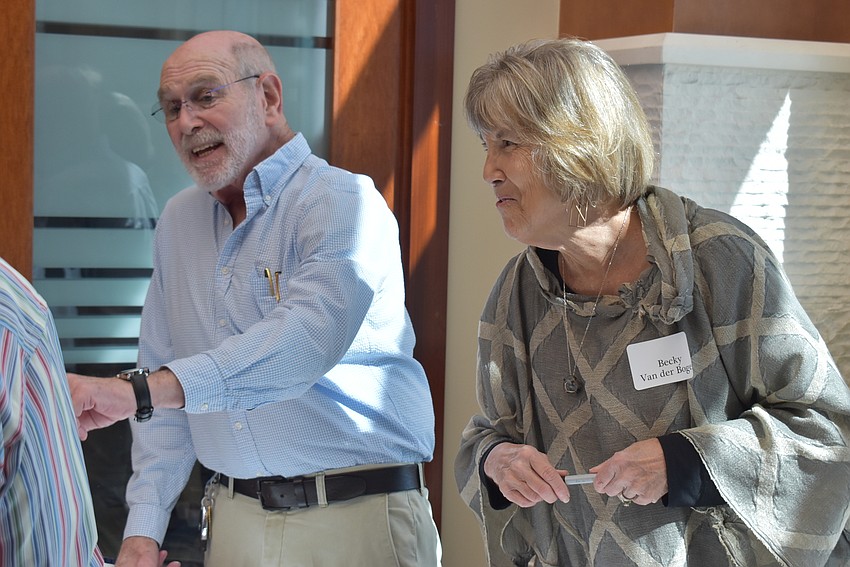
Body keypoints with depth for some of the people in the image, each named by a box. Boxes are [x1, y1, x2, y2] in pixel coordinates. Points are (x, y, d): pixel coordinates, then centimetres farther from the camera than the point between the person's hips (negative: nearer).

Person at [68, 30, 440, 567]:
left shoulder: (343, 201, -12)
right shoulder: (179, 221, 10)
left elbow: (307, 340, -29)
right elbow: (169, 385, 12)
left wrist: (138, 391, -36)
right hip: (235, 518, 6)